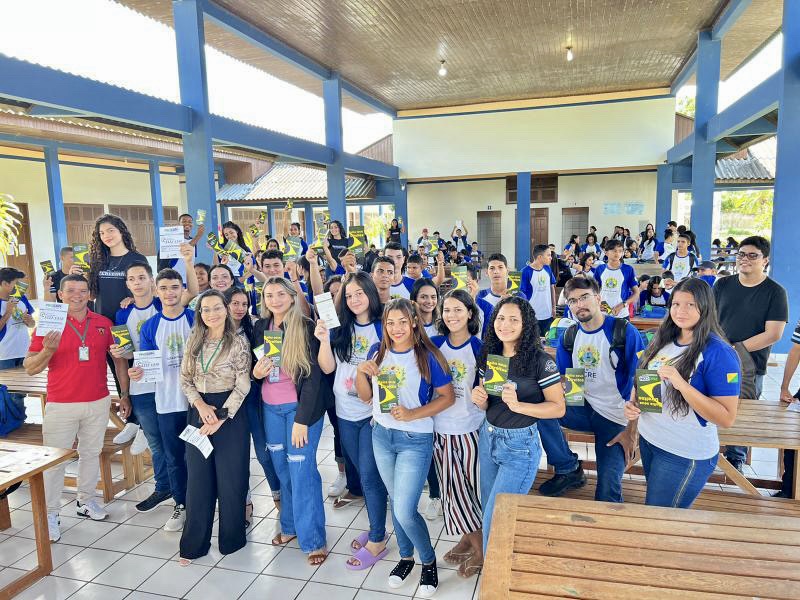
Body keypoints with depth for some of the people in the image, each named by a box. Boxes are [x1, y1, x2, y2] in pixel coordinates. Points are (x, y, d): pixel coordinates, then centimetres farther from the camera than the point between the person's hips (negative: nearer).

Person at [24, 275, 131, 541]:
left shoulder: (103, 323, 1)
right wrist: (48, 350, -25)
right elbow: (30, 368, -5)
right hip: (61, 405, -2)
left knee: (91, 453, 15)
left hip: (98, 402, 3)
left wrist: (124, 394, 5)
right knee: (54, 460, 3)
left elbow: (119, 358, 8)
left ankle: (85, 501, 31)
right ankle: (50, 514, 16)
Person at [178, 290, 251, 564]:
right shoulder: (193, 341, 4)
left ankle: (232, 538, 24)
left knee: (230, 478, 6)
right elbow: (185, 379, 6)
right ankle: (194, 543, 22)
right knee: (198, 479, 9)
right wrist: (200, 404, -11)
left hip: (230, 413, -4)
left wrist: (220, 418, -15)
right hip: (198, 411, 4)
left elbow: (243, 386, -10)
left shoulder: (238, 343, -8)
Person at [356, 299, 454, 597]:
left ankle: (429, 561, 22)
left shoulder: (427, 356, -14)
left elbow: (447, 397, -10)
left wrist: (413, 414, -21)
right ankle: (406, 556, 41)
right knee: (396, 502, 19)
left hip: (415, 440, -5)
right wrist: (360, 371, -14)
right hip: (381, 436, 5)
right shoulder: (377, 352, -1)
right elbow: (365, 397, 5)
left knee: (405, 511, -5)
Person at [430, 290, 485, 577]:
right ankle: (468, 538, 32)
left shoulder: (479, 348, -8)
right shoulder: (434, 345, 1)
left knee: (472, 486, 7)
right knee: (452, 489, 11)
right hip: (441, 428, 3)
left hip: (470, 429, -3)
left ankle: (480, 548, 25)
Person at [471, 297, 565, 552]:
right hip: (488, 438, 6)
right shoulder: (489, 356, 2)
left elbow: (558, 408, -12)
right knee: (489, 511, 18)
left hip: (519, 445, -6)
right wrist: (479, 399, -11)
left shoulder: (540, 360, -15)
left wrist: (518, 405, -26)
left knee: (494, 524, -3)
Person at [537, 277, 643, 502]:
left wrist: (632, 429, -16)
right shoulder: (569, 337, 2)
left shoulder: (624, 332, -12)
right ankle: (568, 470, -5)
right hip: (584, 409, 5)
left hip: (617, 419, -4)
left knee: (607, 489, -19)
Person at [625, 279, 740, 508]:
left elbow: (727, 418, -22)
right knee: (654, 508, 25)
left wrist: (681, 384, -31)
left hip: (687, 454, -7)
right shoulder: (663, 341, 2)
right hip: (648, 439, 7)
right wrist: (633, 404, -5)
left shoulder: (718, 353, -18)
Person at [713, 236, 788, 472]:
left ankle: (735, 461, 29)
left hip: (749, 367, -2)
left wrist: (737, 349, -15)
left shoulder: (775, 292, -4)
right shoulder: (723, 285, 5)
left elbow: (773, 334, -10)